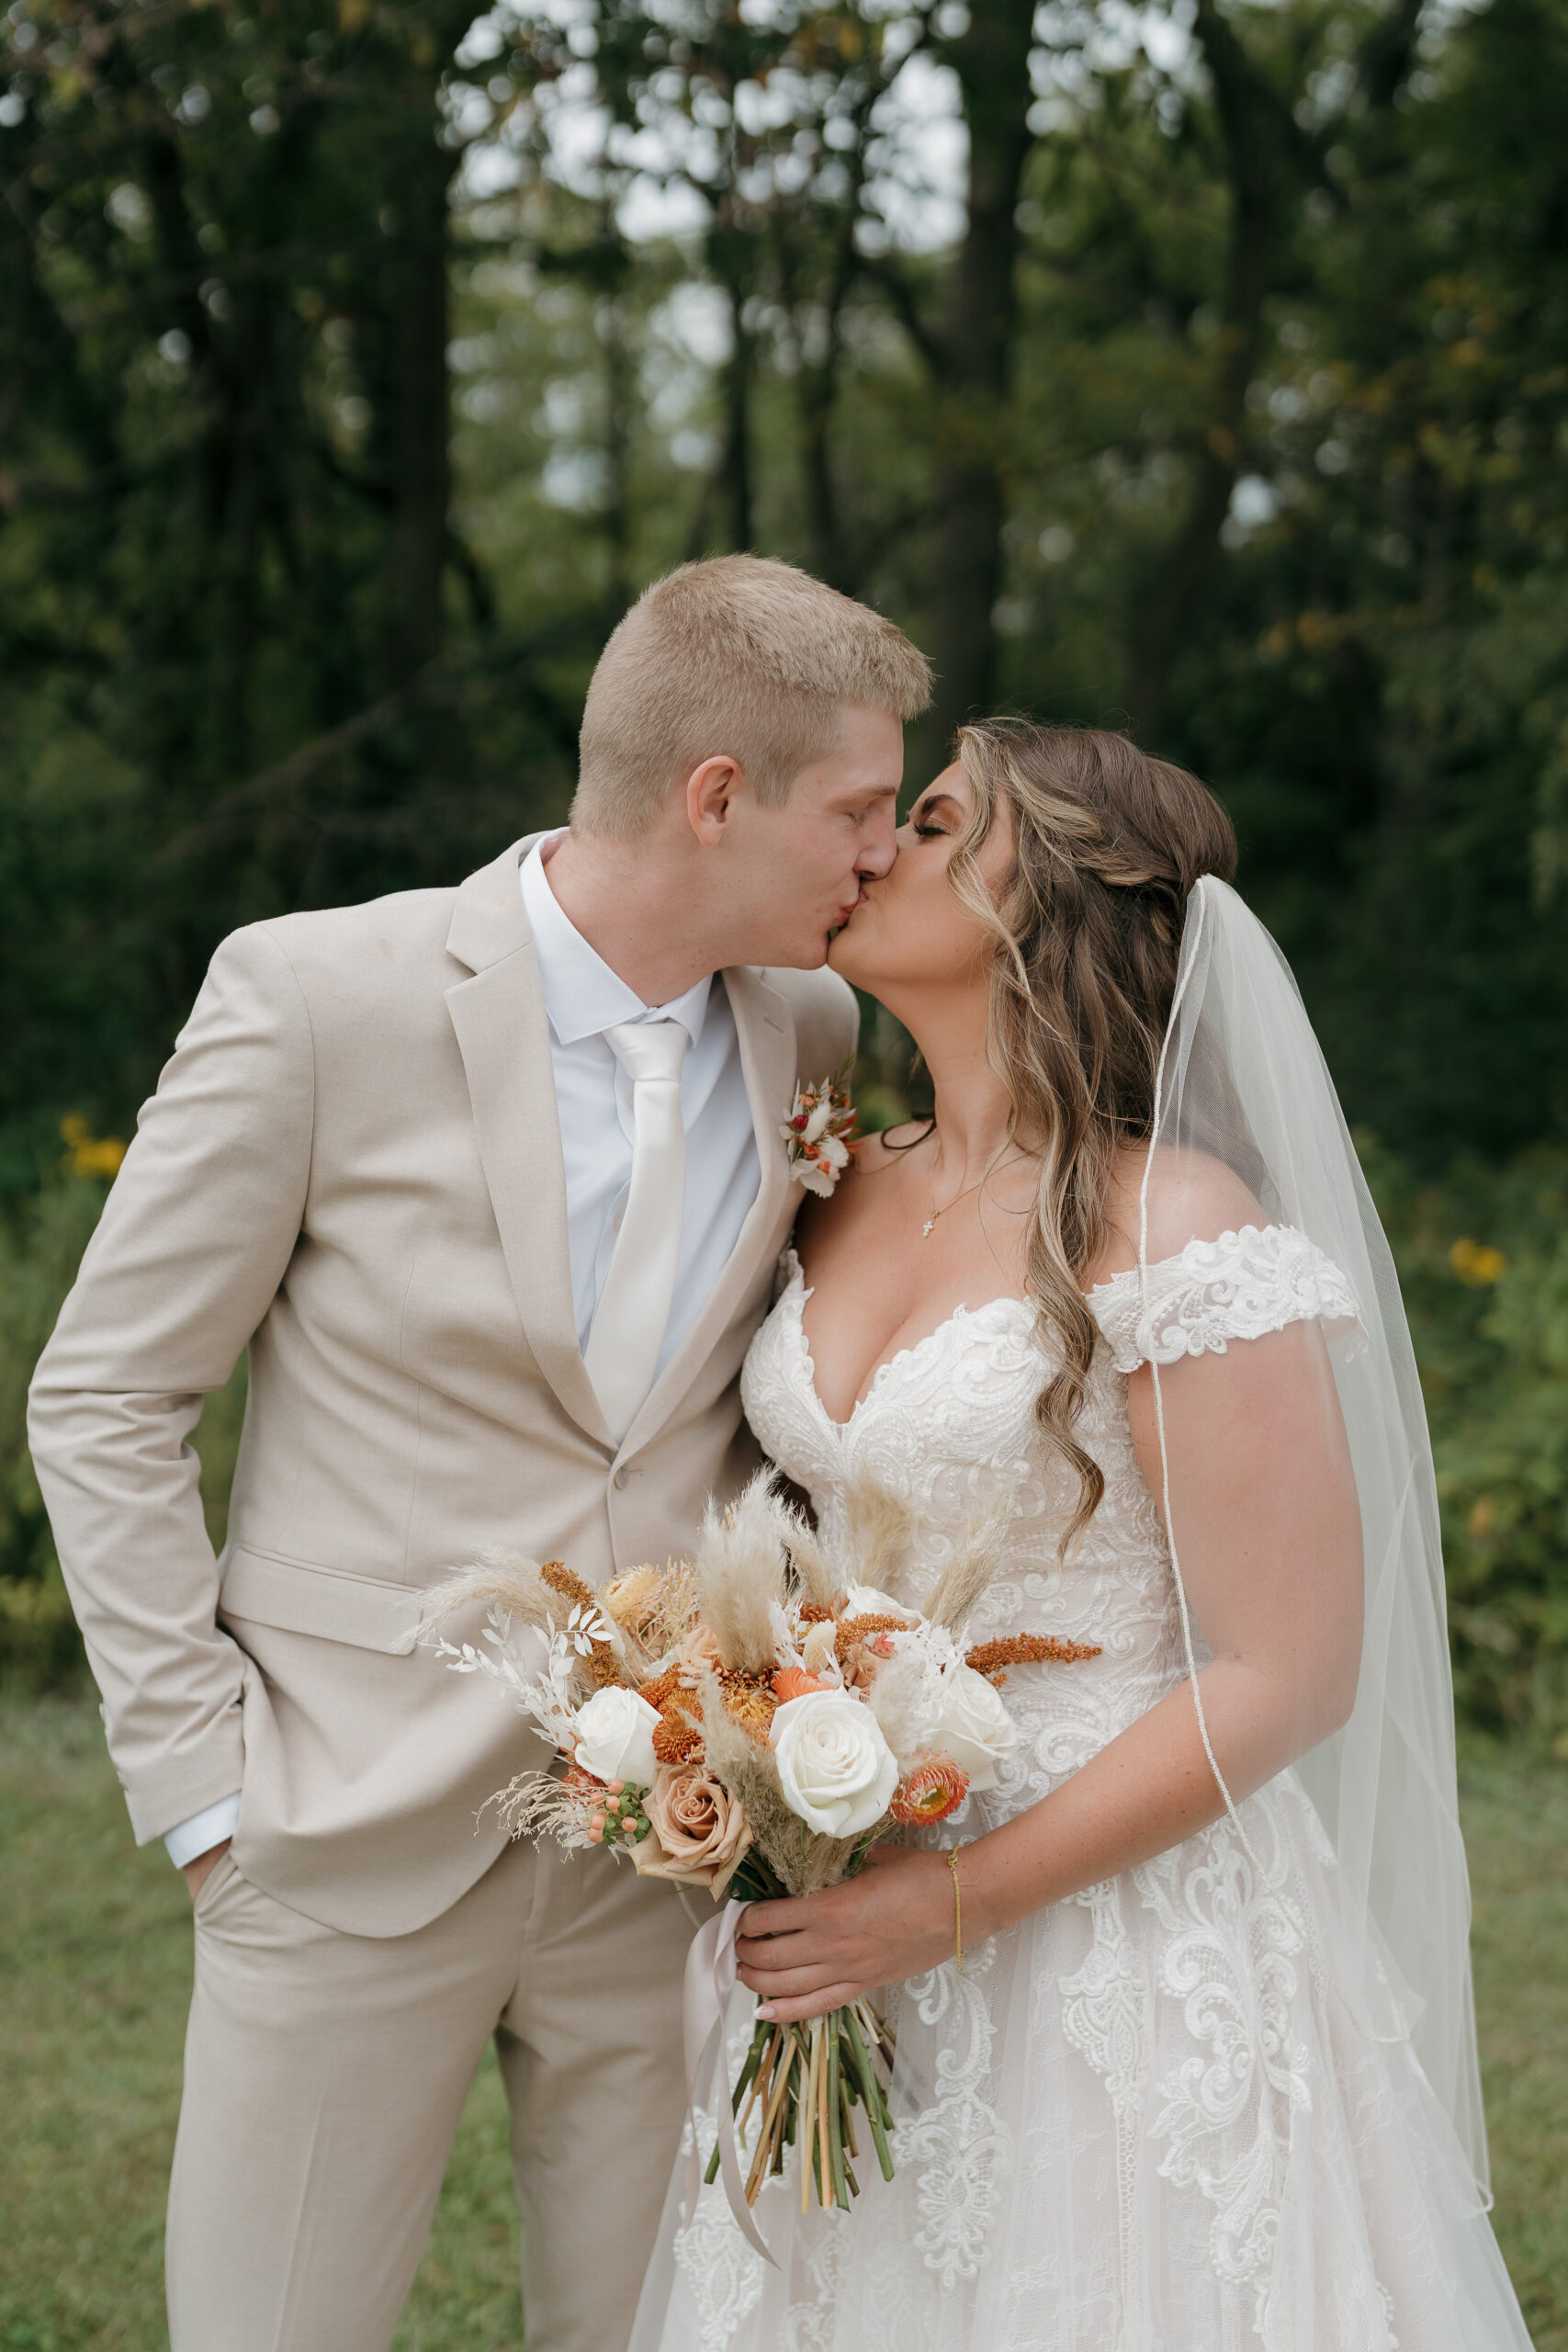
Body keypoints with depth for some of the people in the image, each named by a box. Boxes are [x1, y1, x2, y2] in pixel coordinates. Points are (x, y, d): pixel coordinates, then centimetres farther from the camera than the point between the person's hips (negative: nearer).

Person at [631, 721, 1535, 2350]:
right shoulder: (845, 1194, 6)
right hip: (846, 1926, 6)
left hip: (1120, 1936, -6)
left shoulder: (1173, 1228, -16)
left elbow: (1285, 1680, -17)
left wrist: (957, 1902, -18)